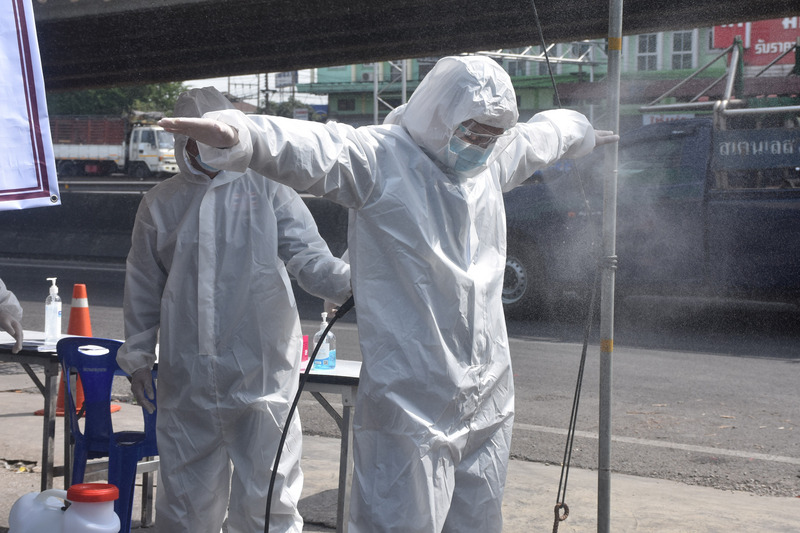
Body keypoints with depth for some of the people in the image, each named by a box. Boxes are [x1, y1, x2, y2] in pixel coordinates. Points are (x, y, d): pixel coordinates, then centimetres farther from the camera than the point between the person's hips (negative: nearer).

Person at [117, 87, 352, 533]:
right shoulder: (160, 204, 11)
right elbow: (144, 287, 16)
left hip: (260, 374, -3)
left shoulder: (269, 192, 1)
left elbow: (310, 257, -7)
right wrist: (138, 356, 14)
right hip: (186, 378, 3)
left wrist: (350, 280, -27)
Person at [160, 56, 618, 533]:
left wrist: (583, 131, 54)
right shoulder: (379, 156, -12)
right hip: (410, 403, -7)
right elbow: (307, 148, -30)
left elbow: (543, 133, 35)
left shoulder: (496, 157, 12)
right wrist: (236, 135, -49)